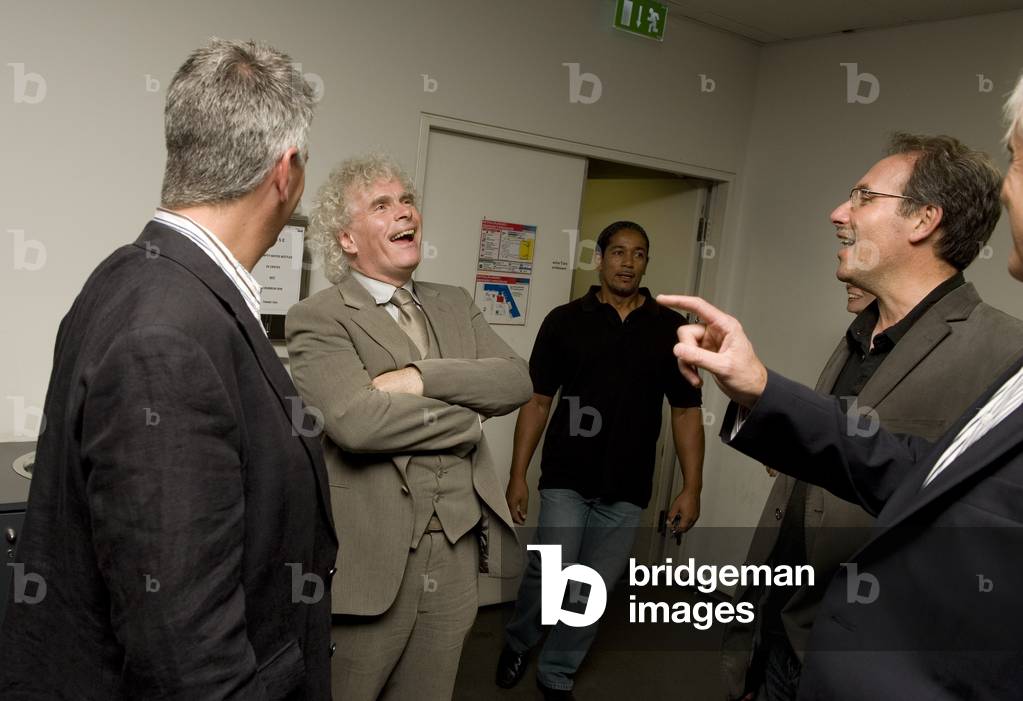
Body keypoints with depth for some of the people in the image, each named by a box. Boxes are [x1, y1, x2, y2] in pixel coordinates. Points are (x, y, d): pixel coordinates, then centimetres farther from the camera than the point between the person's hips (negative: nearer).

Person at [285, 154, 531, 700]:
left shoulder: (454, 305, 11)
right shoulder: (318, 318, -9)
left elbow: (516, 380, -3)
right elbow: (355, 419, -24)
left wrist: (421, 377, -18)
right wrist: (467, 416, -11)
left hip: (456, 556, 6)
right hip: (369, 561, -5)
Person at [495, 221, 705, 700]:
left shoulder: (670, 328, 3)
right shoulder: (566, 320, 0)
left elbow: (686, 411, 4)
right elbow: (537, 400, 1)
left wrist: (692, 487, -1)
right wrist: (518, 475, -2)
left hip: (626, 489, 2)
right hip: (566, 479, -1)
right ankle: (517, 642, 25)